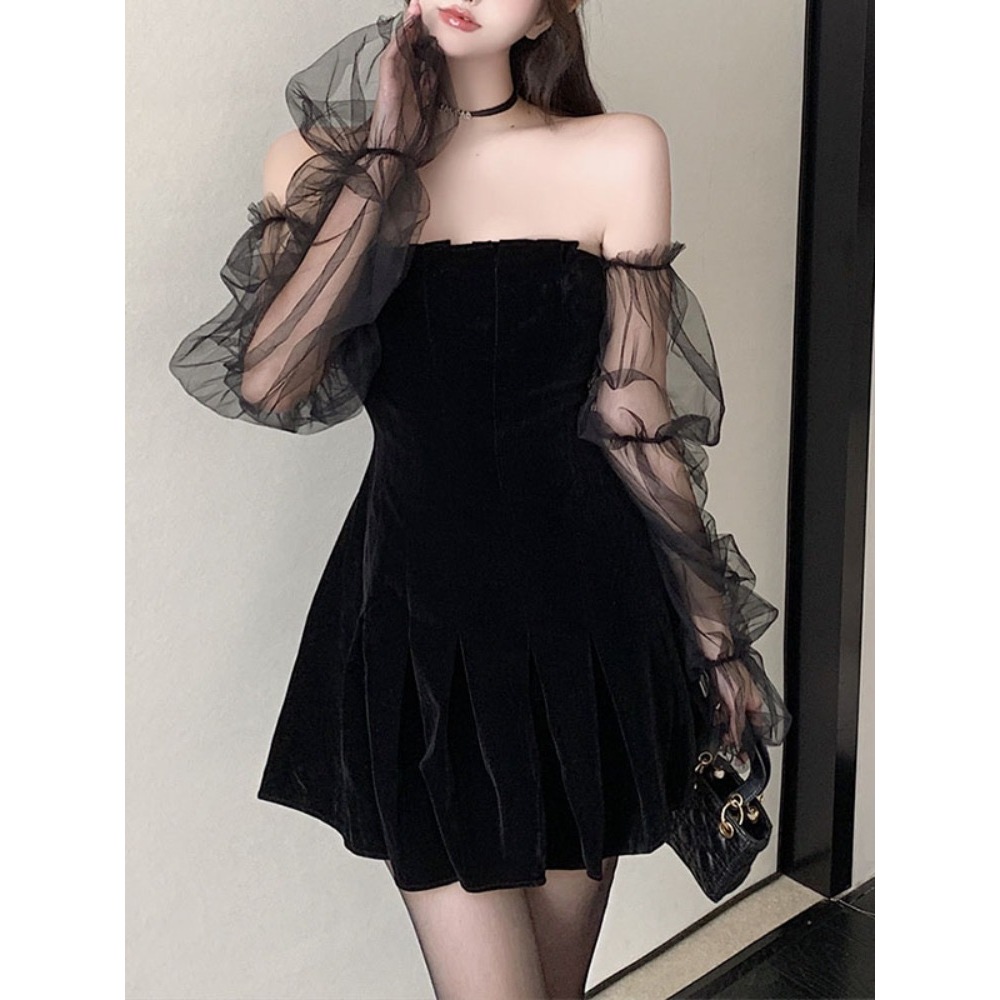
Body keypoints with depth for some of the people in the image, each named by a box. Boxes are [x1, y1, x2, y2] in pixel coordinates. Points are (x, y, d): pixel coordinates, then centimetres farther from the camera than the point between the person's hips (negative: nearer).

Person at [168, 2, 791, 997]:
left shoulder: (617, 154, -3)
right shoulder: (319, 160, 3)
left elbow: (631, 411, 0)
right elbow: (267, 384, -13)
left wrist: (715, 627, 3)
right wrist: (385, 157, -12)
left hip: (585, 604, 1)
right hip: (416, 610, 0)